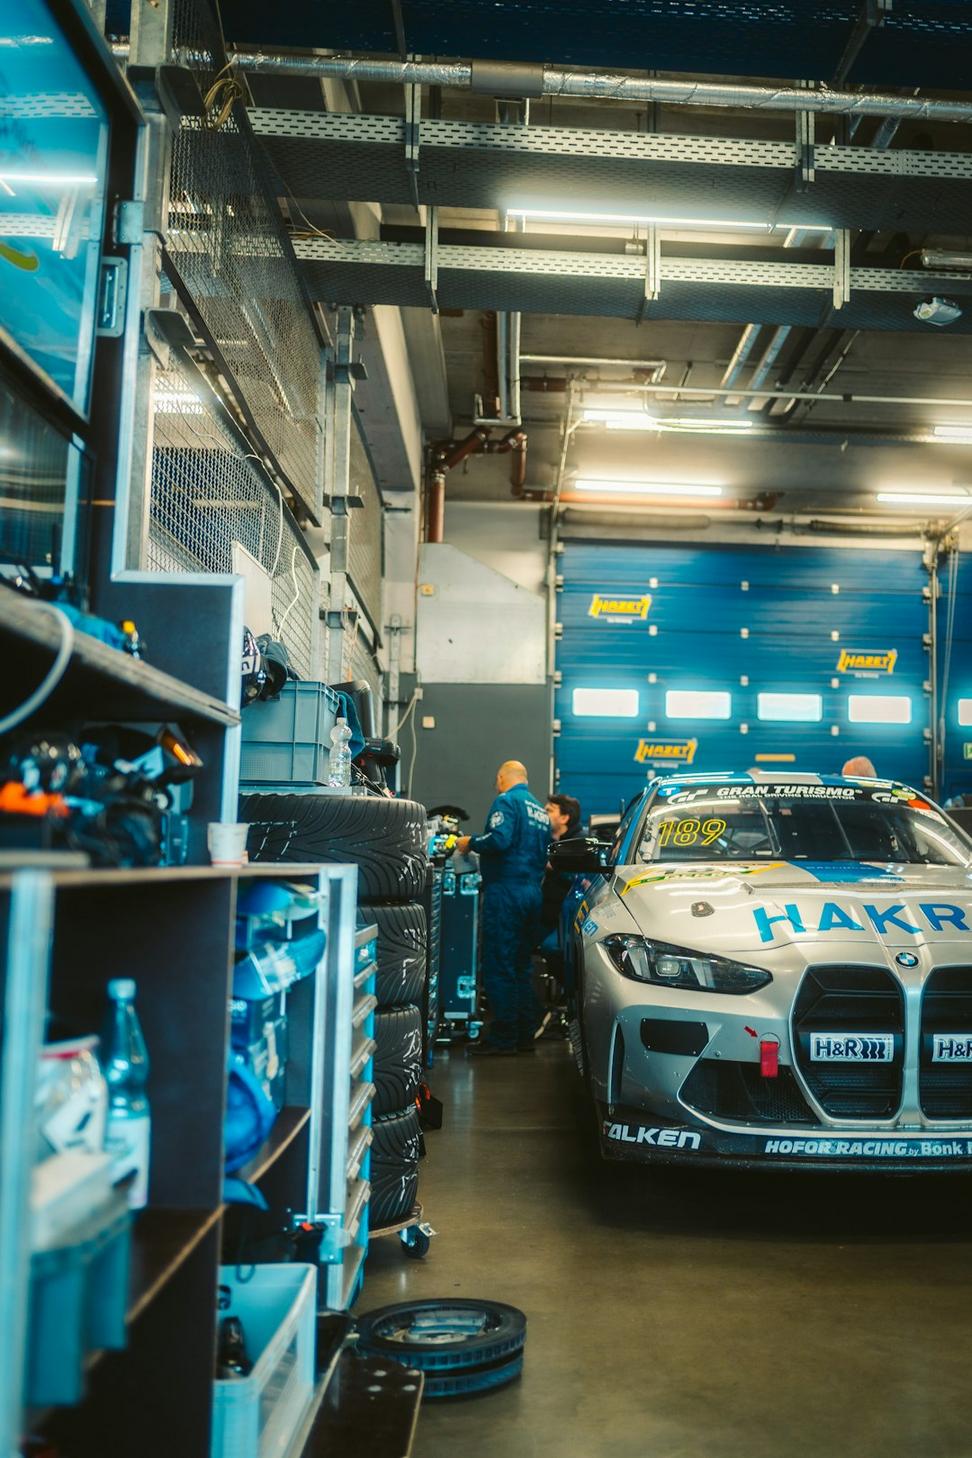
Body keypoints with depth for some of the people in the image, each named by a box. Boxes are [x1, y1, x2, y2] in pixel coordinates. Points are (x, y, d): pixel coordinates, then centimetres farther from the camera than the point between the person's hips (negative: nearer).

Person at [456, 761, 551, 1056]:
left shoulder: (506, 801, -7)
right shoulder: (540, 811, 19)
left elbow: (499, 839, -22)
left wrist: (471, 843, -7)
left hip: (505, 890, -8)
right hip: (532, 892, 8)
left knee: (499, 967, -4)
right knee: (522, 966, 13)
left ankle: (502, 1037, -3)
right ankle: (525, 1035, 16)